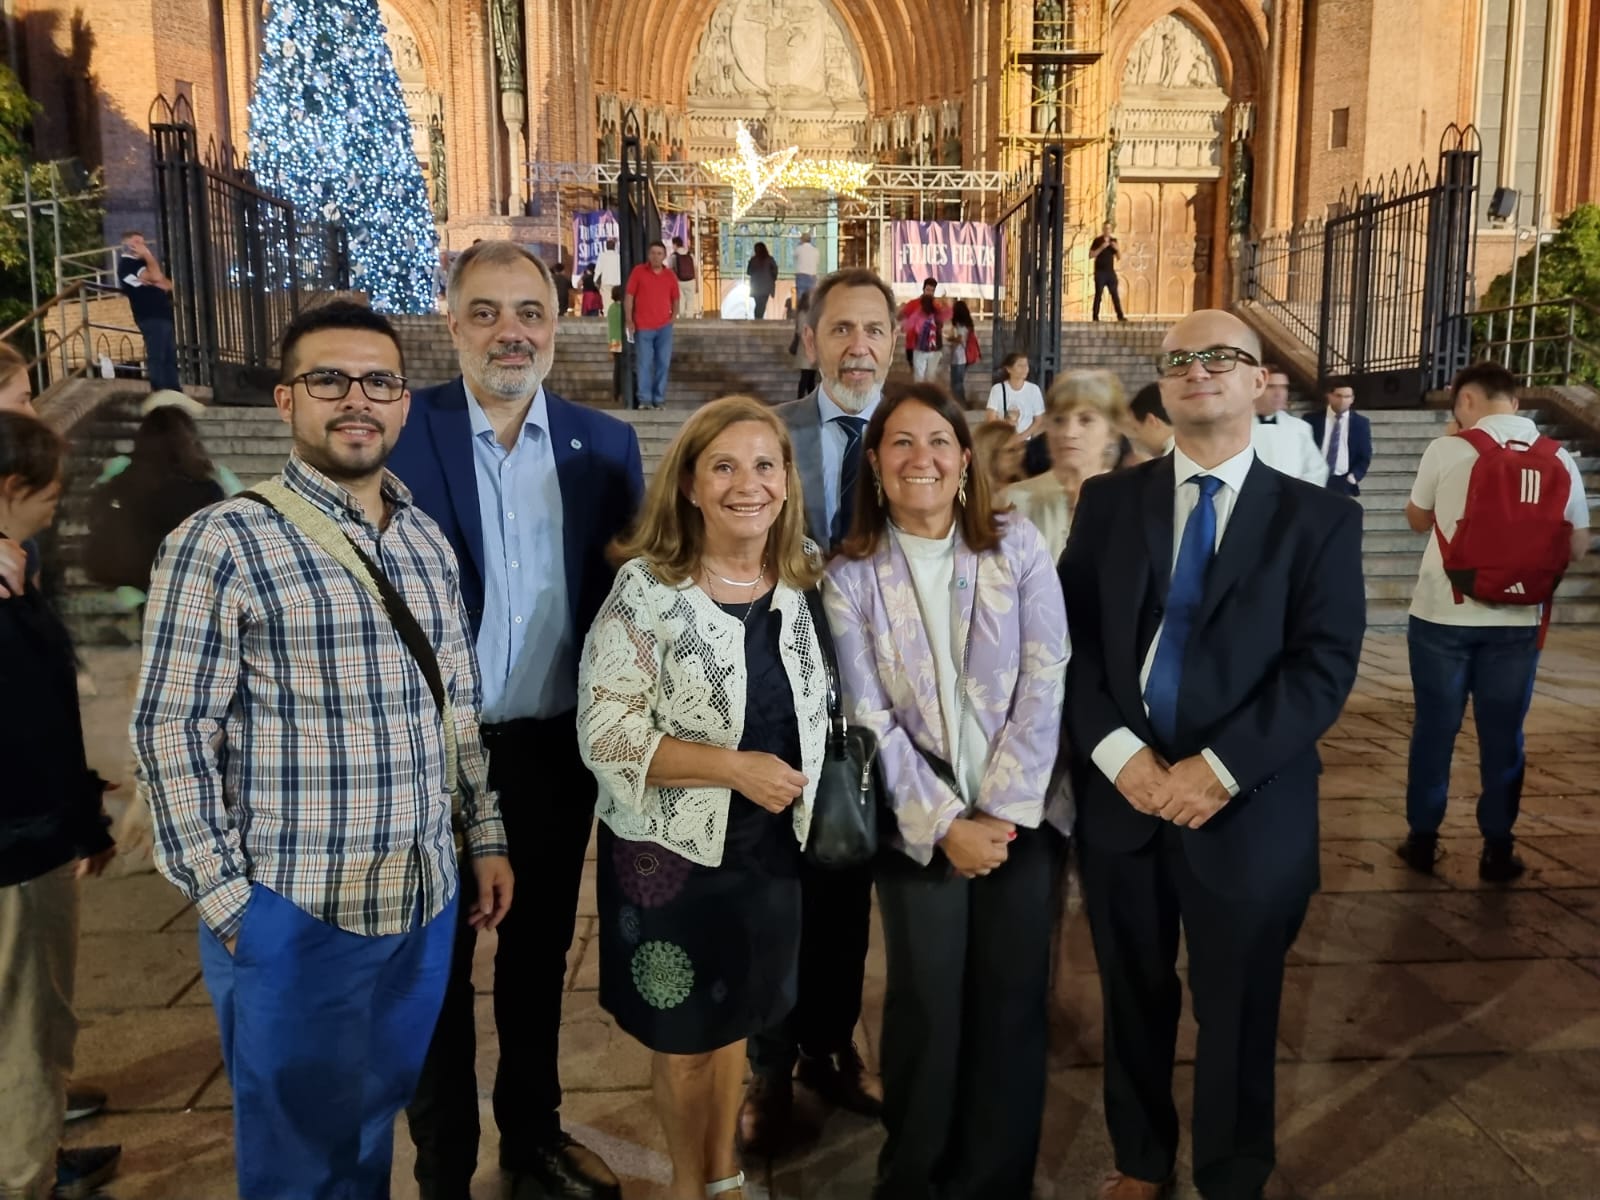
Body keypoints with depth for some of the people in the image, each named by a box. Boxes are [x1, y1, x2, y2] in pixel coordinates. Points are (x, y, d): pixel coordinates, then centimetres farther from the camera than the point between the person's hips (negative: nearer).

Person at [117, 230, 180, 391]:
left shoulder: (141, 262, 25)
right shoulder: (127, 264, -3)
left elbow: (168, 285, 19)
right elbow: (156, 277, -17)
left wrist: (154, 282, -2)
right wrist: (148, 255, -5)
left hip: (164, 315, 9)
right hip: (150, 317, -9)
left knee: (170, 358, 6)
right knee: (156, 357, -14)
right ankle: (159, 395, -16)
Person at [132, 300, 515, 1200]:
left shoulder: (430, 540, 7)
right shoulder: (223, 543, -12)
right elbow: (170, 733, -12)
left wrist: (487, 836, 12)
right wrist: (224, 898, -12)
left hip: (425, 899, 5)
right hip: (291, 911, -5)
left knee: (378, 1123, 22)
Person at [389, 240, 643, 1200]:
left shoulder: (606, 443, 0)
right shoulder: (397, 431, -8)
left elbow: (627, 589, 4)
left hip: (558, 748, 3)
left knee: (540, 951, 19)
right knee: (437, 962, 15)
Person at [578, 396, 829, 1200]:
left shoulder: (802, 579, -2)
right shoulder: (645, 589, -18)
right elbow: (604, 736, -21)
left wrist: (794, 789, 2)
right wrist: (733, 767, -26)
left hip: (770, 847, 4)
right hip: (670, 853, -4)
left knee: (734, 1019, 22)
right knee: (682, 1037, 15)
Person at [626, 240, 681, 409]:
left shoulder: (670, 276, 6)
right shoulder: (638, 271, -1)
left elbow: (675, 299, 16)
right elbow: (629, 296, -1)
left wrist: (672, 317, 5)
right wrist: (629, 320, -6)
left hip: (664, 327, 3)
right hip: (643, 327, -3)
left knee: (663, 364, 5)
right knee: (645, 364, -2)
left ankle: (659, 400, 13)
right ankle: (644, 400, 3)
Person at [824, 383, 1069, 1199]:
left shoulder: (1018, 548, -1)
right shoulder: (850, 575, -2)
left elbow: (1044, 683, -6)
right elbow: (869, 717, -6)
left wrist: (1001, 810, -11)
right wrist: (944, 825, -11)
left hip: (1022, 812, 1)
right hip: (918, 825, 0)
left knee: (1012, 1000, 8)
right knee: (926, 1004, 5)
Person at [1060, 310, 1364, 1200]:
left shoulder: (1319, 519, 0)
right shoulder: (1108, 501, 5)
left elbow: (1324, 666, -9)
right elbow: (1072, 641, -1)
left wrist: (1218, 769, -18)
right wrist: (1120, 754, -15)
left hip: (1247, 811, -1)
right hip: (1119, 797, 2)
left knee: (1237, 1018, 14)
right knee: (1134, 1003, 18)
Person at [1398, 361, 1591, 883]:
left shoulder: (1447, 450, -8)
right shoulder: (1559, 460, -1)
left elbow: (1418, 519, 7)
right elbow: (1577, 547, 6)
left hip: (1443, 613, -2)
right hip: (1517, 621, 2)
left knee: (1434, 728, 10)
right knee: (1503, 734, 11)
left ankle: (1422, 840, 19)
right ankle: (1498, 850, 20)